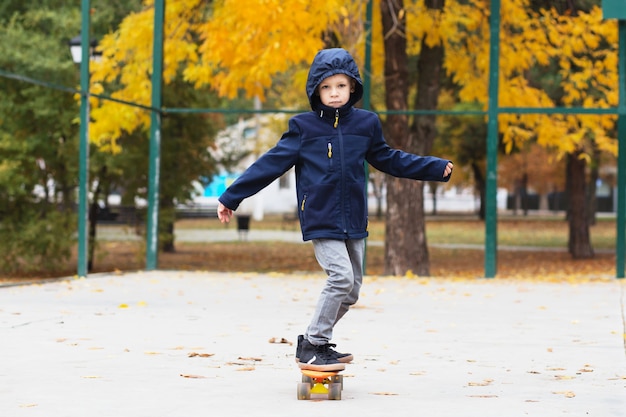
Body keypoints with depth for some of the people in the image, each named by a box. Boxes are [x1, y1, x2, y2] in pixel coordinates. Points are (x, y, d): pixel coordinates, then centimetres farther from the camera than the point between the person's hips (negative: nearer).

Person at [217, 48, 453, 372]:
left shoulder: (366, 124, 7)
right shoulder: (303, 127, -3)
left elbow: (388, 160, 21)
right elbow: (271, 164, -2)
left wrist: (435, 168, 19)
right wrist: (231, 197, -3)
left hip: (354, 222, 5)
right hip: (320, 220, -5)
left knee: (352, 289, 8)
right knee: (341, 276, -18)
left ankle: (315, 342, 24)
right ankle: (312, 347, -8)